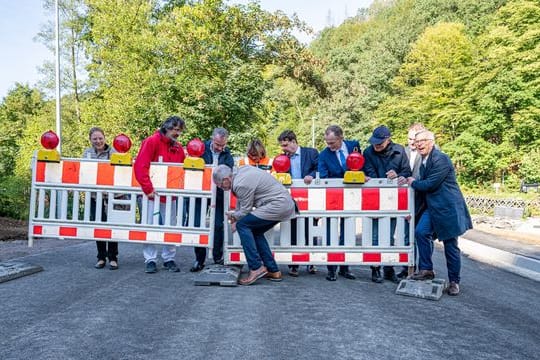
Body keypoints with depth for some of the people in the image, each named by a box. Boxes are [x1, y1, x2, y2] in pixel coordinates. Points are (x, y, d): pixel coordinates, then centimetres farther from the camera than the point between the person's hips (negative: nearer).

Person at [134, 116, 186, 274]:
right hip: (152, 193, -5)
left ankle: (169, 259, 19)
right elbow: (140, 166, -16)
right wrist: (148, 189, -19)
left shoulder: (178, 147, 9)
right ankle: (150, 260, 12)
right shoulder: (152, 141, -8)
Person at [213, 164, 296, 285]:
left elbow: (245, 210, -7)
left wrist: (234, 219, 10)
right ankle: (273, 271, 16)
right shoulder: (241, 170, 10)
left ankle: (256, 268, -12)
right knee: (254, 231, 15)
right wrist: (235, 213, 30)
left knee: (242, 225, -11)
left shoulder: (241, 184, -18)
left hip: (278, 205, -10)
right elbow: (241, 198, 25)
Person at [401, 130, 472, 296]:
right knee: (421, 232, -11)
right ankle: (426, 269, 1)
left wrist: (413, 183, -6)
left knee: (451, 245, 3)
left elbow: (430, 184, -21)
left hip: (447, 208, -7)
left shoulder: (441, 159, -16)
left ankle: (454, 281, 16)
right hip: (431, 207, 8)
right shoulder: (424, 161, 12)